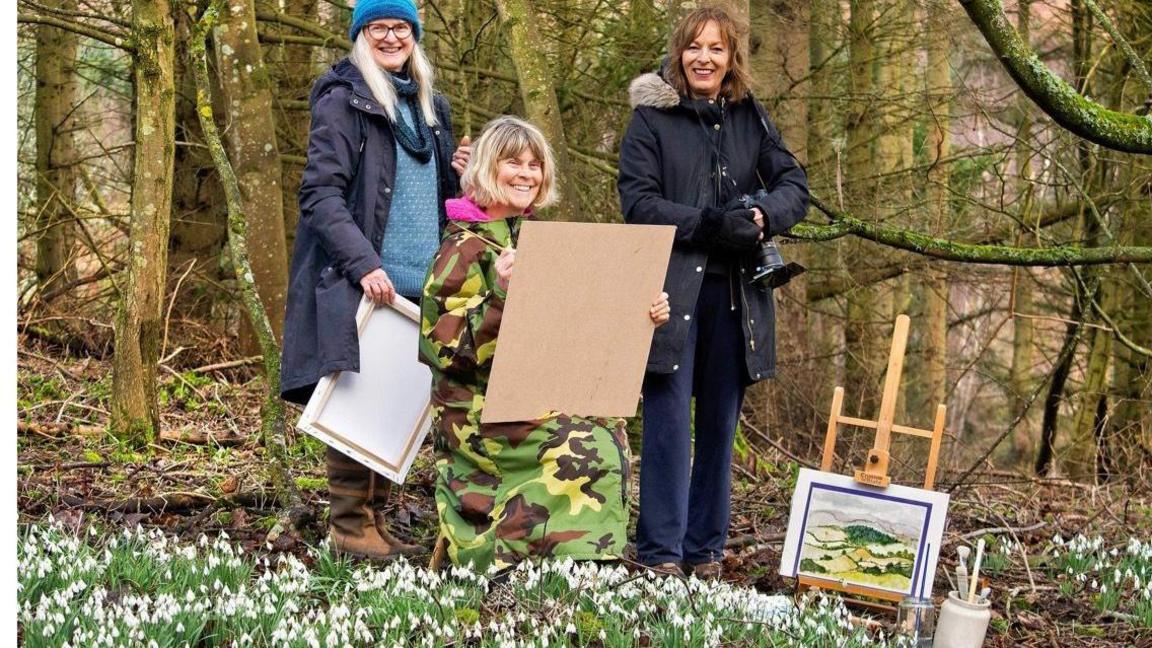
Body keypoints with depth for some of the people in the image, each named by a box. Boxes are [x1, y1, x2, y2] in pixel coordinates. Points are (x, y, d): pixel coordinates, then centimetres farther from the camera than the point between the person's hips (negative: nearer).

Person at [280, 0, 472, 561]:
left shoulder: (428, 105, 19)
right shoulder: (343, 101, -3)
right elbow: (320, 194, -11)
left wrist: (458, 177, 6)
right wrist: (364, 264, -22)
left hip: (417, 285, 7)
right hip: (358, 284, -7)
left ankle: (373, 518, 15)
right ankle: (350, 523, -1)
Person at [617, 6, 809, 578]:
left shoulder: (750, 119, 12)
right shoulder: (652, 118, 2)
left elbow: (795, 186, 7)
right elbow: (638, 201, -6)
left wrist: (762, 217, -14)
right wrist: (709, 224, -18)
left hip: (736, 294, 4)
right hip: (671, 289, -4)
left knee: (720, 425, 8)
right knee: (669, 423, -6)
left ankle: (706, 551, 16)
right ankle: (660, 553, 0)